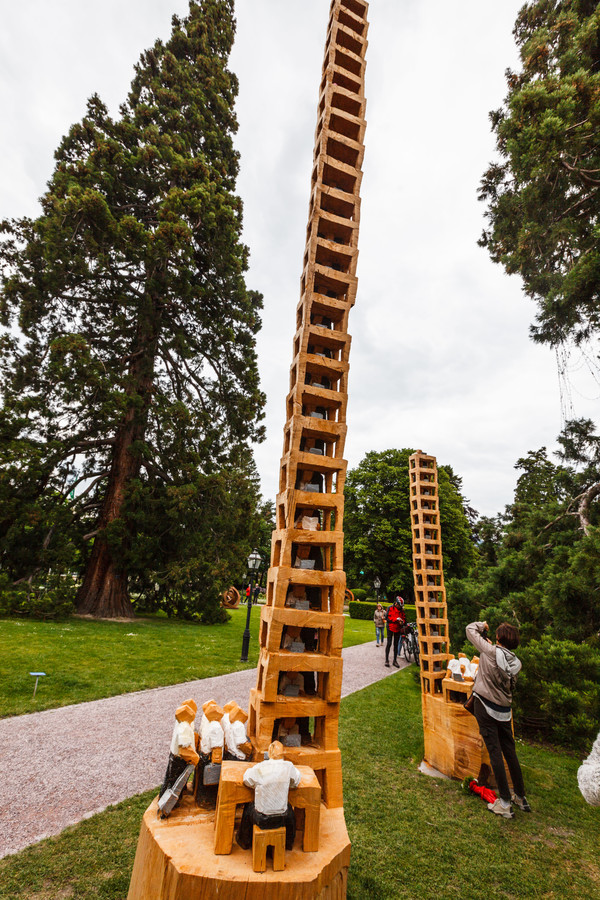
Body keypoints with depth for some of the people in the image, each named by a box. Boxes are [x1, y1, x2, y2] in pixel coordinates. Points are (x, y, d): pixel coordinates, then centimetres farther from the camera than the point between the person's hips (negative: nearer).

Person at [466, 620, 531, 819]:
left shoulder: (491, 651, -16)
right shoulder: (515, 662, -1)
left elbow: (470, 630, -10)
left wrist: (482, 625, 12)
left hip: (485, 707, -5)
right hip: (504, 711, 5)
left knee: (495, 752, 1)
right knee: (510, 752, 18)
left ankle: (505, 803, 8)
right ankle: (521, 797, 31)